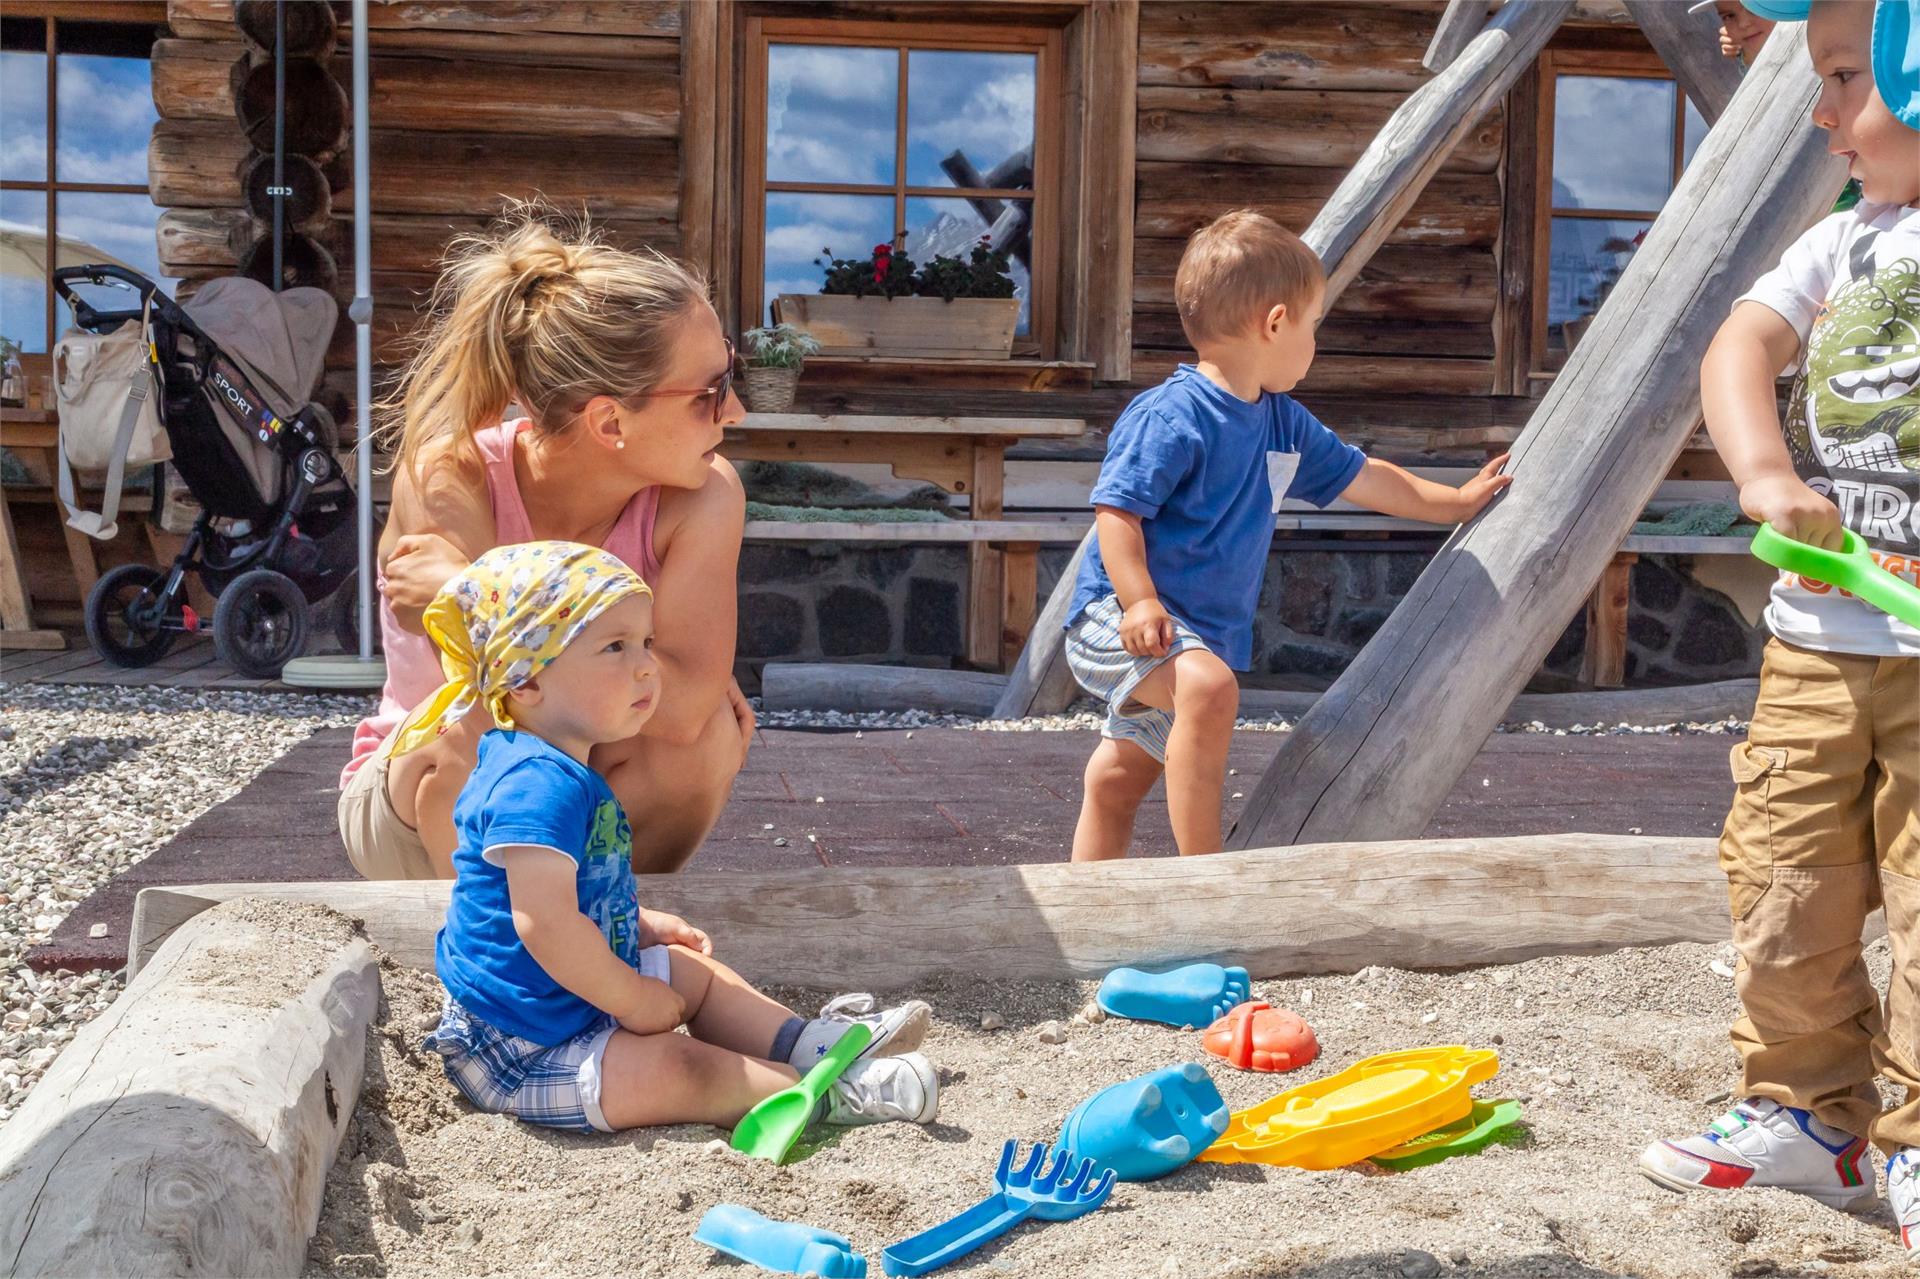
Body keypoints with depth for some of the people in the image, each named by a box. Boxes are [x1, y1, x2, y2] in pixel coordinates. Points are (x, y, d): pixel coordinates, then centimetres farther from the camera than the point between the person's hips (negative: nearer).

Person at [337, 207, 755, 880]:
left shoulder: (704, 497, -21)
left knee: (706, 734, -28)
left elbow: (680, 706, -34)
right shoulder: (447, 481, -27)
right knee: (469, 743, -35)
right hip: (424, 804, -2)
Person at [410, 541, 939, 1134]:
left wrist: (641, 924, 13)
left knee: (697, 971, 20)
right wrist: (633, 1001, -25)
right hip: (522, 1055, -12)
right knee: (676, 1068, -25)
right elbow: (544, 923, -36)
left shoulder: (560, 770, 8)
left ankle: (804, 1042, 18)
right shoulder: (540, 786, -28)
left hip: (578, 995, 12)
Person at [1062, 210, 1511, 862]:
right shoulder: (1169, 417, -17)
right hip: (1120, 615, -9)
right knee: (1209, 686, -34)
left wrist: (1455, 501, 31)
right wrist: (1141, 601, -30)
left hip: (1205, 632, 9)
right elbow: (1116, 510, -20)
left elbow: (1358, 477, 25)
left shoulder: (1283, 423, 12)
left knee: (1120, 778, 16)